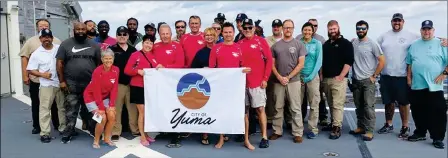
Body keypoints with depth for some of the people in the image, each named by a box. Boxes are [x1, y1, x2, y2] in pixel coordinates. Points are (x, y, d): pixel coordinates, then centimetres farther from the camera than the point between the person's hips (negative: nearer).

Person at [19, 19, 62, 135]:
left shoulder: (57, 41, 3)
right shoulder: (31, 41, 1)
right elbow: (24, 58, 0)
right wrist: (25, 75, -5)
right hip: (36, 79, 0)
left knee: (54, 103, 10)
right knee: (36, 104, 11)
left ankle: (57, 124, 23)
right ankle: (36, 126, 24)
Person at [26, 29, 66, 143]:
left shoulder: (60, 48, 3)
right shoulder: (36, 53, 0)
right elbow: (31, 70, 0)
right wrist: (42, 74, -16)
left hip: (61, 83, 2)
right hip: (46, 85, -2)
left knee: (63, 107, 11)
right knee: (45, 109, 0)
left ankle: (64, 128, 25)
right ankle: (45, 133, 7)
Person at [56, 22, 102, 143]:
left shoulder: (93, 45, 5)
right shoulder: (66, 44, 1)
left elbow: (99, 63, 7)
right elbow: (60, 63, 1)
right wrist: (61, 81, -5)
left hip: (90, 84, 1)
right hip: (71, 84, -1)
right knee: (71, 110, 6)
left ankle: (92, 130, 24)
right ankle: (69, 132, 16)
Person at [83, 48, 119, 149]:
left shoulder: (116, 70, -12)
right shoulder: (97, 72, -25)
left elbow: (114, 89, -7)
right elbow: (96, 91, -21)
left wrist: (112, 105, -11)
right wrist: (101, 108, -19)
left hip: (104, 97, 5)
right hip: (91, 97, -5)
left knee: (112, 116, -8)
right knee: (102, 118, -17)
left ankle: (107, 138, 12)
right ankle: (96, 140, 4)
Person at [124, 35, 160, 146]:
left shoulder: (152, 56, 10)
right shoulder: (135, 55, -6)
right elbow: (127, 70, -9)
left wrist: (159, 67, -7)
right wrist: (138, 71, -23)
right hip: (138, 87, -5)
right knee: (142, 112, -1)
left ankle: (146, 134, 25)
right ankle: (142, 137, 11)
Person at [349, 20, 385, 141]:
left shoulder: (372, 44, -8)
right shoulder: (353, 43, 5)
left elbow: (382, 61, -7)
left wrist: (374, 76, -9)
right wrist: (352, 74, 6)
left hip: (368, 81, -5)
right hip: (356, 80, 5)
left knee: (368, 106, -6)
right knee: (359, 106, 13)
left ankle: (369, 131, -1)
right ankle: (361, 127, 24)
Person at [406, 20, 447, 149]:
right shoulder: (414, 45, 13)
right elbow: (409, 63, 17)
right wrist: (409, 77, 10)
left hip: (434, 87, -4)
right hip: (416, 86, 4)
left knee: (437, 113, -2)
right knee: (418, 112, 12)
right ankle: (420, 133, 27)